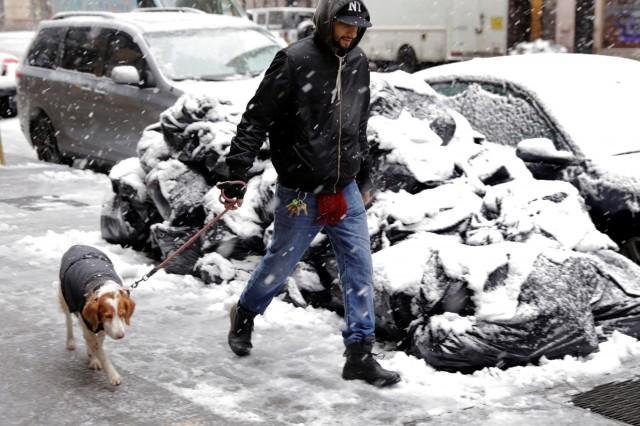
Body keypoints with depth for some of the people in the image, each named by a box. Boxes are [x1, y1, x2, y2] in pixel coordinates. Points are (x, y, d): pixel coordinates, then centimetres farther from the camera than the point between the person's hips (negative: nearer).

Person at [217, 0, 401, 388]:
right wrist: (237, 175, -17)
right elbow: (256, 120, -13)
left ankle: (360, 354, 8)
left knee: (360, 268, 1)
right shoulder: (294, 60, -13)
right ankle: (245, 315, 39)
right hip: (301, 194, -5)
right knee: (280, 264, 10)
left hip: (346, 191, 5)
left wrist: (364, 177, 23)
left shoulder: (359, 64, 7)